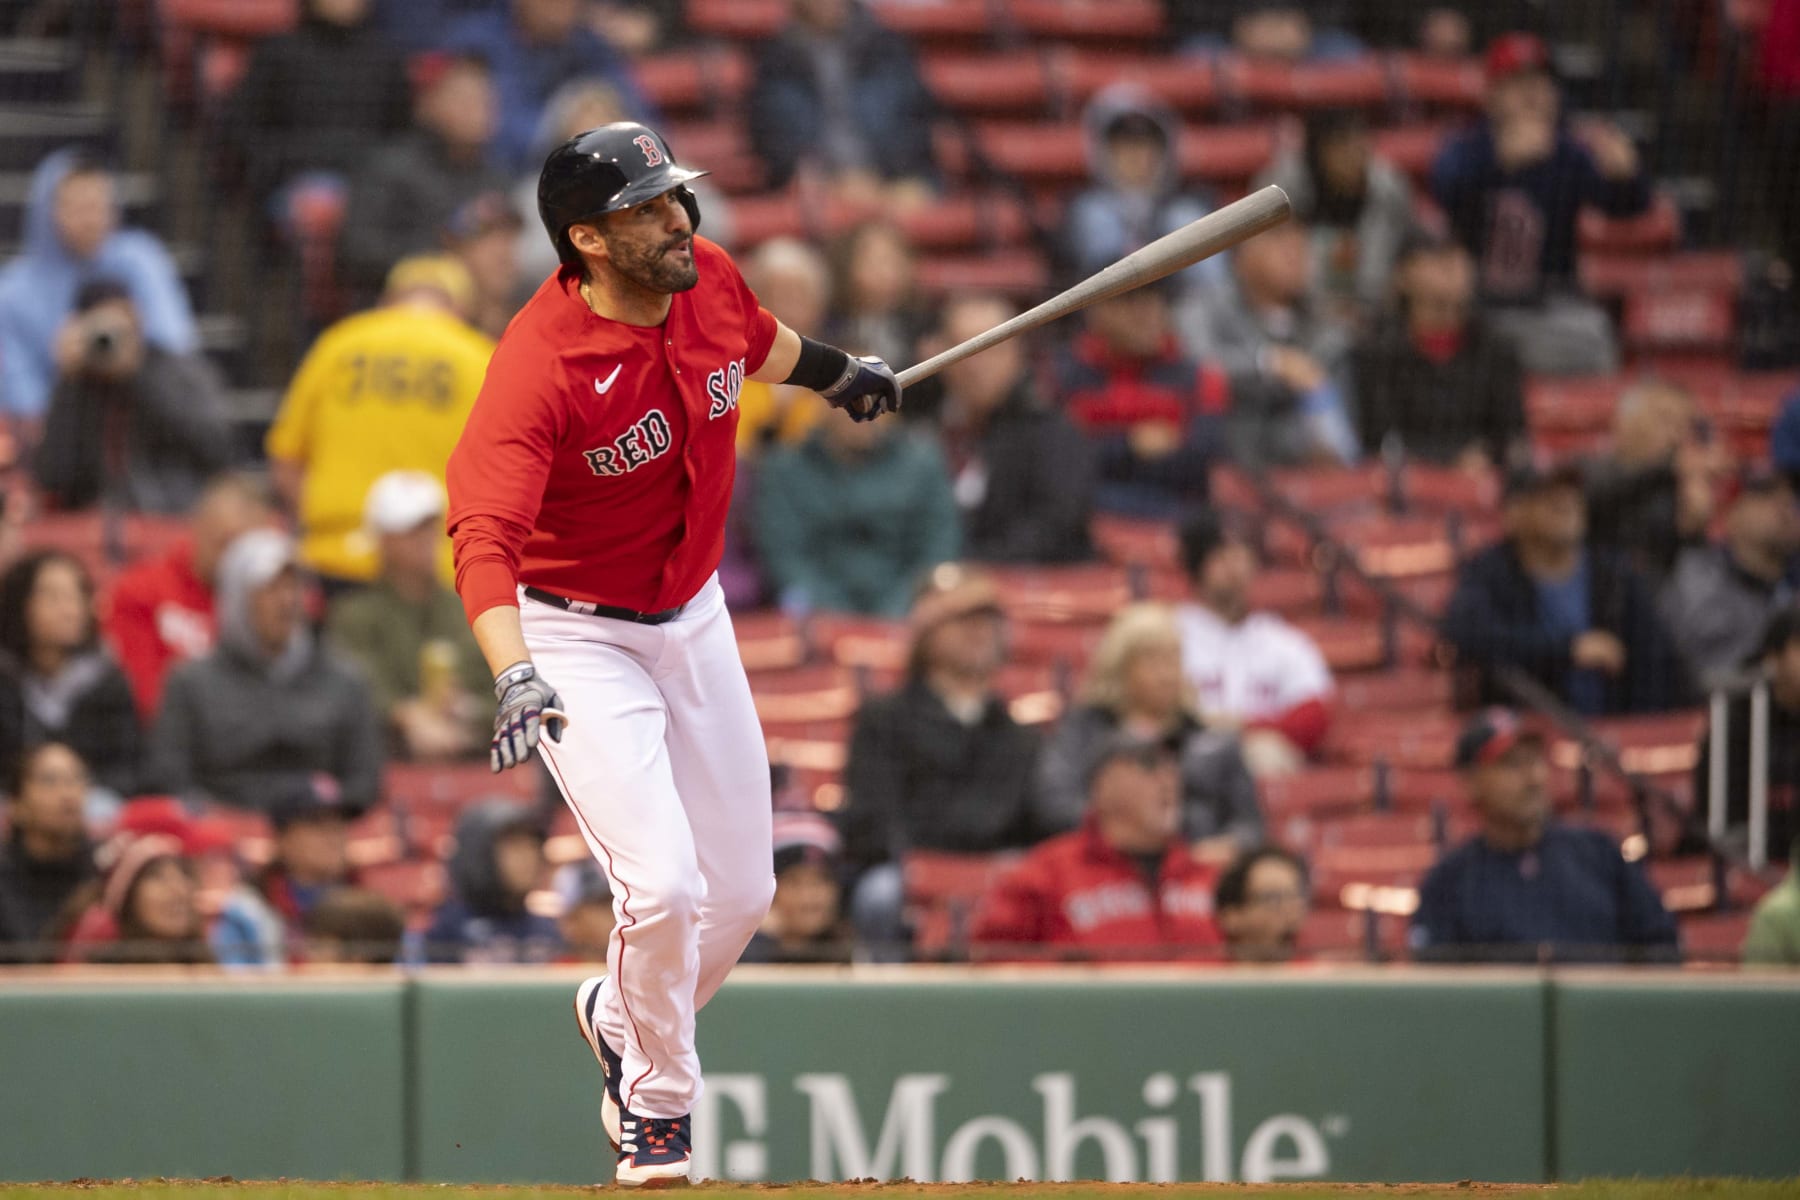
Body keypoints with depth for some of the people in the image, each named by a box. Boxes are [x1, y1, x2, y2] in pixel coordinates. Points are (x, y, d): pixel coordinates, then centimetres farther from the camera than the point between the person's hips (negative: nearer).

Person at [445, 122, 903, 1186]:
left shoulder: (708, 281, -11)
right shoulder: (541, 366, -31)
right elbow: (484, 534, -42)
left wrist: (834, 372, 35)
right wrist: (516, 678, -57)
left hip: (693, 619, 7)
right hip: (575, 636, -7)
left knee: (741, 892, 12)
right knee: (664, 884, -17)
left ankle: (623, 1017, 42)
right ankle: (658, 1107, 8)